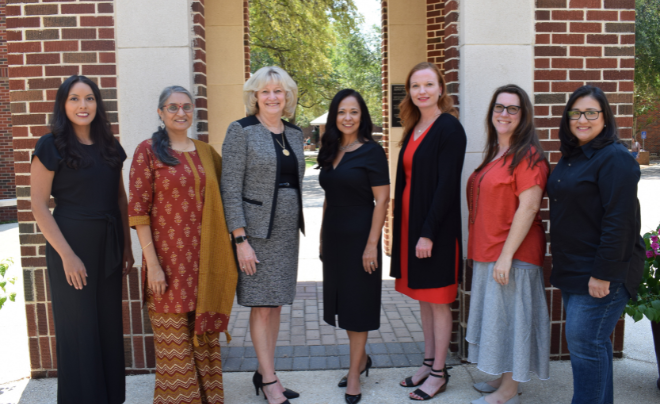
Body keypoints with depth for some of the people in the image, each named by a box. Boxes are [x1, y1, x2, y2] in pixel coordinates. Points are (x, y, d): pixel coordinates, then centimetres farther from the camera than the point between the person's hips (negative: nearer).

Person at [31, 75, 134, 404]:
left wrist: (127, 246, 8)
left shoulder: (109, 146, 9)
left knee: (110, 325, 11)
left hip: (108, 246, 5)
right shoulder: (51, 146, -6)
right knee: (79, 329, 4)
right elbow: (38, 204, -10)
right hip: (71, 245, -5)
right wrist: (66, 254, -15)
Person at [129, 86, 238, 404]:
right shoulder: (148, 151, -5)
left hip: (203, 258, 5)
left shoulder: (206, 152, 9)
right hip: (169, 258, -4)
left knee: (205, 330, 14)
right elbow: (138, 210, -9)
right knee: (174, 337, 5)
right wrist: (152, 263, -13)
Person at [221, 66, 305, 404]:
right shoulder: (241, 131, -8)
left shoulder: (294, 133, 10)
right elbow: (230, 190, -12)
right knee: (262, 306, 1)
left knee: (275, 304, 12)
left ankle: (264, 372, 25)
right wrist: (240, 240, -16)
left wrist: (296, 226, 13)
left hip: (287, 231, 6)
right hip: (256, 231, -6)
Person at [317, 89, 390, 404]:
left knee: (357, 302, 3)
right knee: (341, 300, 13)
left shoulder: (371, 151, -10)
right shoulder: (330, 152, 9)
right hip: (333, 236, 7)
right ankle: (361, 358, 32)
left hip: (358, 235, -6)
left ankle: (354, 373, 16)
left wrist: (372, 244, -18)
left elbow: (382, 200, -13)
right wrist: (322, 237, 12)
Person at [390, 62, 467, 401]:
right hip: (410, 223, 8)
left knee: (437, 300, 4)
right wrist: (401, 226, 10)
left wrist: (428, 233, -20)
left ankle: (439, 373, 18)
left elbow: (447, 185, -17)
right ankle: (428, 363, 29)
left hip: (436, 229, -8)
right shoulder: (414, 128, 12)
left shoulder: (449, 128, -12)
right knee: (423, 297, 16)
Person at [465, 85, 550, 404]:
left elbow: (528, 207, -20)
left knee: (510, 315, 1)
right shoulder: (493, 154, 13)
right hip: (488, 252, 9)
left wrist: (506, 255, -23)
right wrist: (482, 251, 15)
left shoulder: (528, 156, -14)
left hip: (513, 253, -9)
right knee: (495, 315, 17)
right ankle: (502, 378, 33)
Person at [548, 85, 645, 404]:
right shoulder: (570, 158, 13)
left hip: (602, 273, -9)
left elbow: (619, 222, -21)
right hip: (573, 270, 9)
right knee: (592, 341, 17)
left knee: (585, 341, -5)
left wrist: (603, 273, -22)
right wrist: (562, 264, 16)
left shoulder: (615, 159, -15)